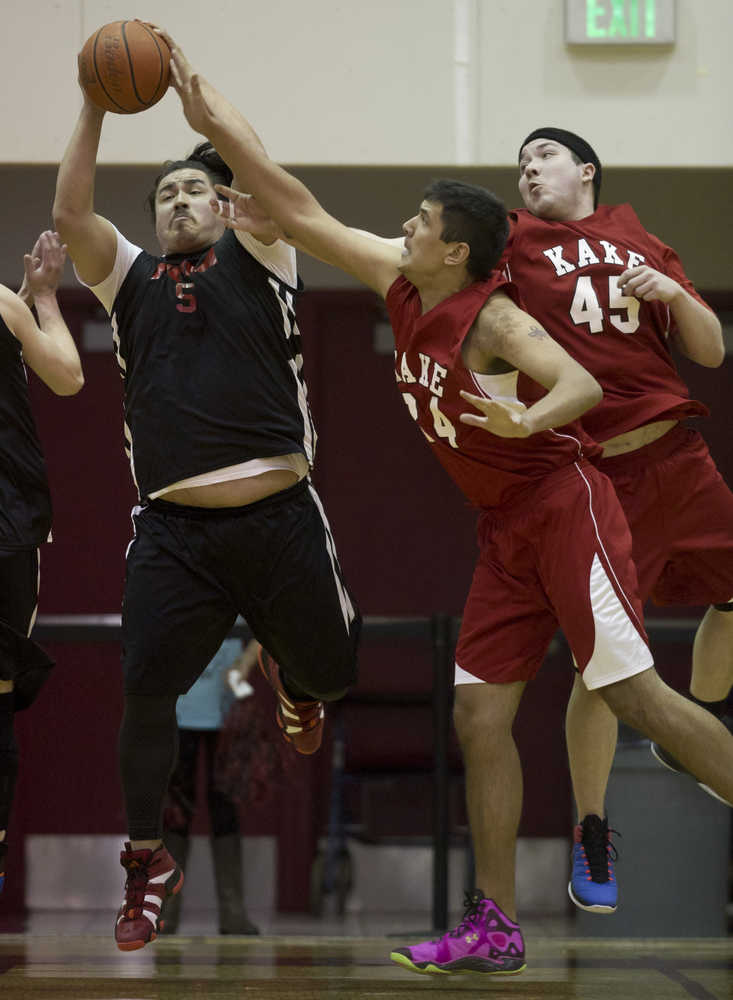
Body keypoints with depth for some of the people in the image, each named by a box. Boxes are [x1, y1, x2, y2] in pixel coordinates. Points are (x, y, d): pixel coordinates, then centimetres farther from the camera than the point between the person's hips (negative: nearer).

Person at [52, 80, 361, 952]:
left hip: (278, 519, -1)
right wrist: (97, 107, -7)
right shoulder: (130, 277, 15)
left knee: (334, 671, 6)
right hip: (174, 529, 1)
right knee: (146, 690, -7)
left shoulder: (255, 259, 10)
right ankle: (147, 864, 10)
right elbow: (70, 213, -1)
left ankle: (286, 677, 46)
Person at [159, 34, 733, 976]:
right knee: (478, 713, 2)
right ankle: (493, 926, 5)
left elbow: (582, 383, -29)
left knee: (635, 692, -14)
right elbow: (301, 209, 10)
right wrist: (210, 115, 8)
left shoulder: (492, 316, -15)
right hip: (508, 531, 8)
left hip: (565, 508, -8)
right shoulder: (402, 288, 7)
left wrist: (528, 419, -49)